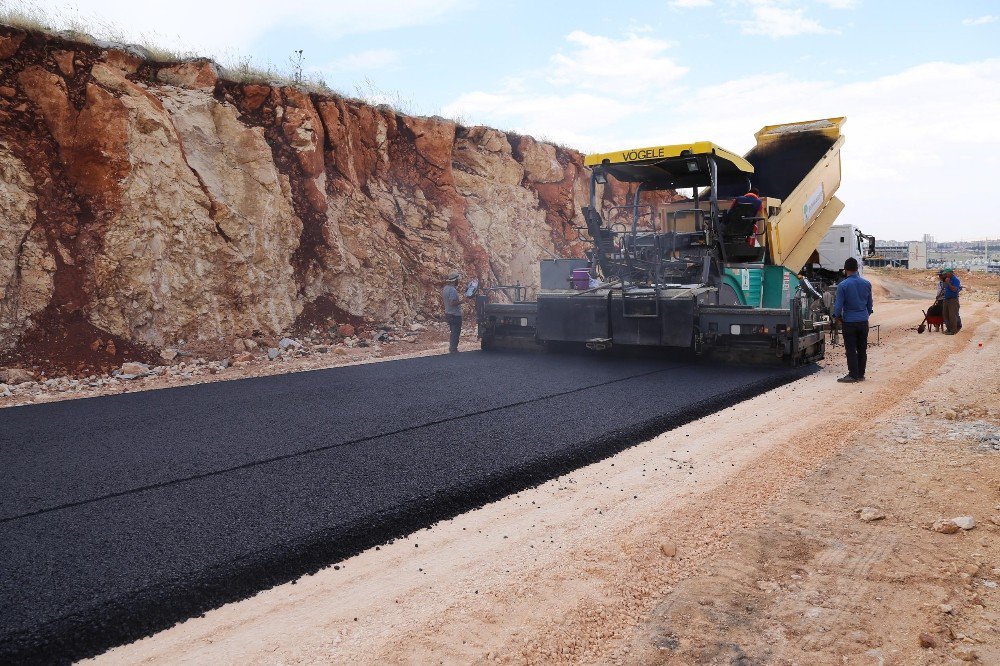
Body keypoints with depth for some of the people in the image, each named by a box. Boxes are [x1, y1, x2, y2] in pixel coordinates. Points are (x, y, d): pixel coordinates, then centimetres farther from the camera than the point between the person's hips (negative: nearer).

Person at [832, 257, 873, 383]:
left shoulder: (843, 285, -13)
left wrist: (838, 317, 7)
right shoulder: (867, 284, 2)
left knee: (851, 350, 1)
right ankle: (861, 375, 18)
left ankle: (853, 375, 4)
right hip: (863, 321, 5)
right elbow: (870, 304, 11)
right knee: (862, 349, 11)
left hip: (849, 322, -5)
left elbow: (838, 306, -10)